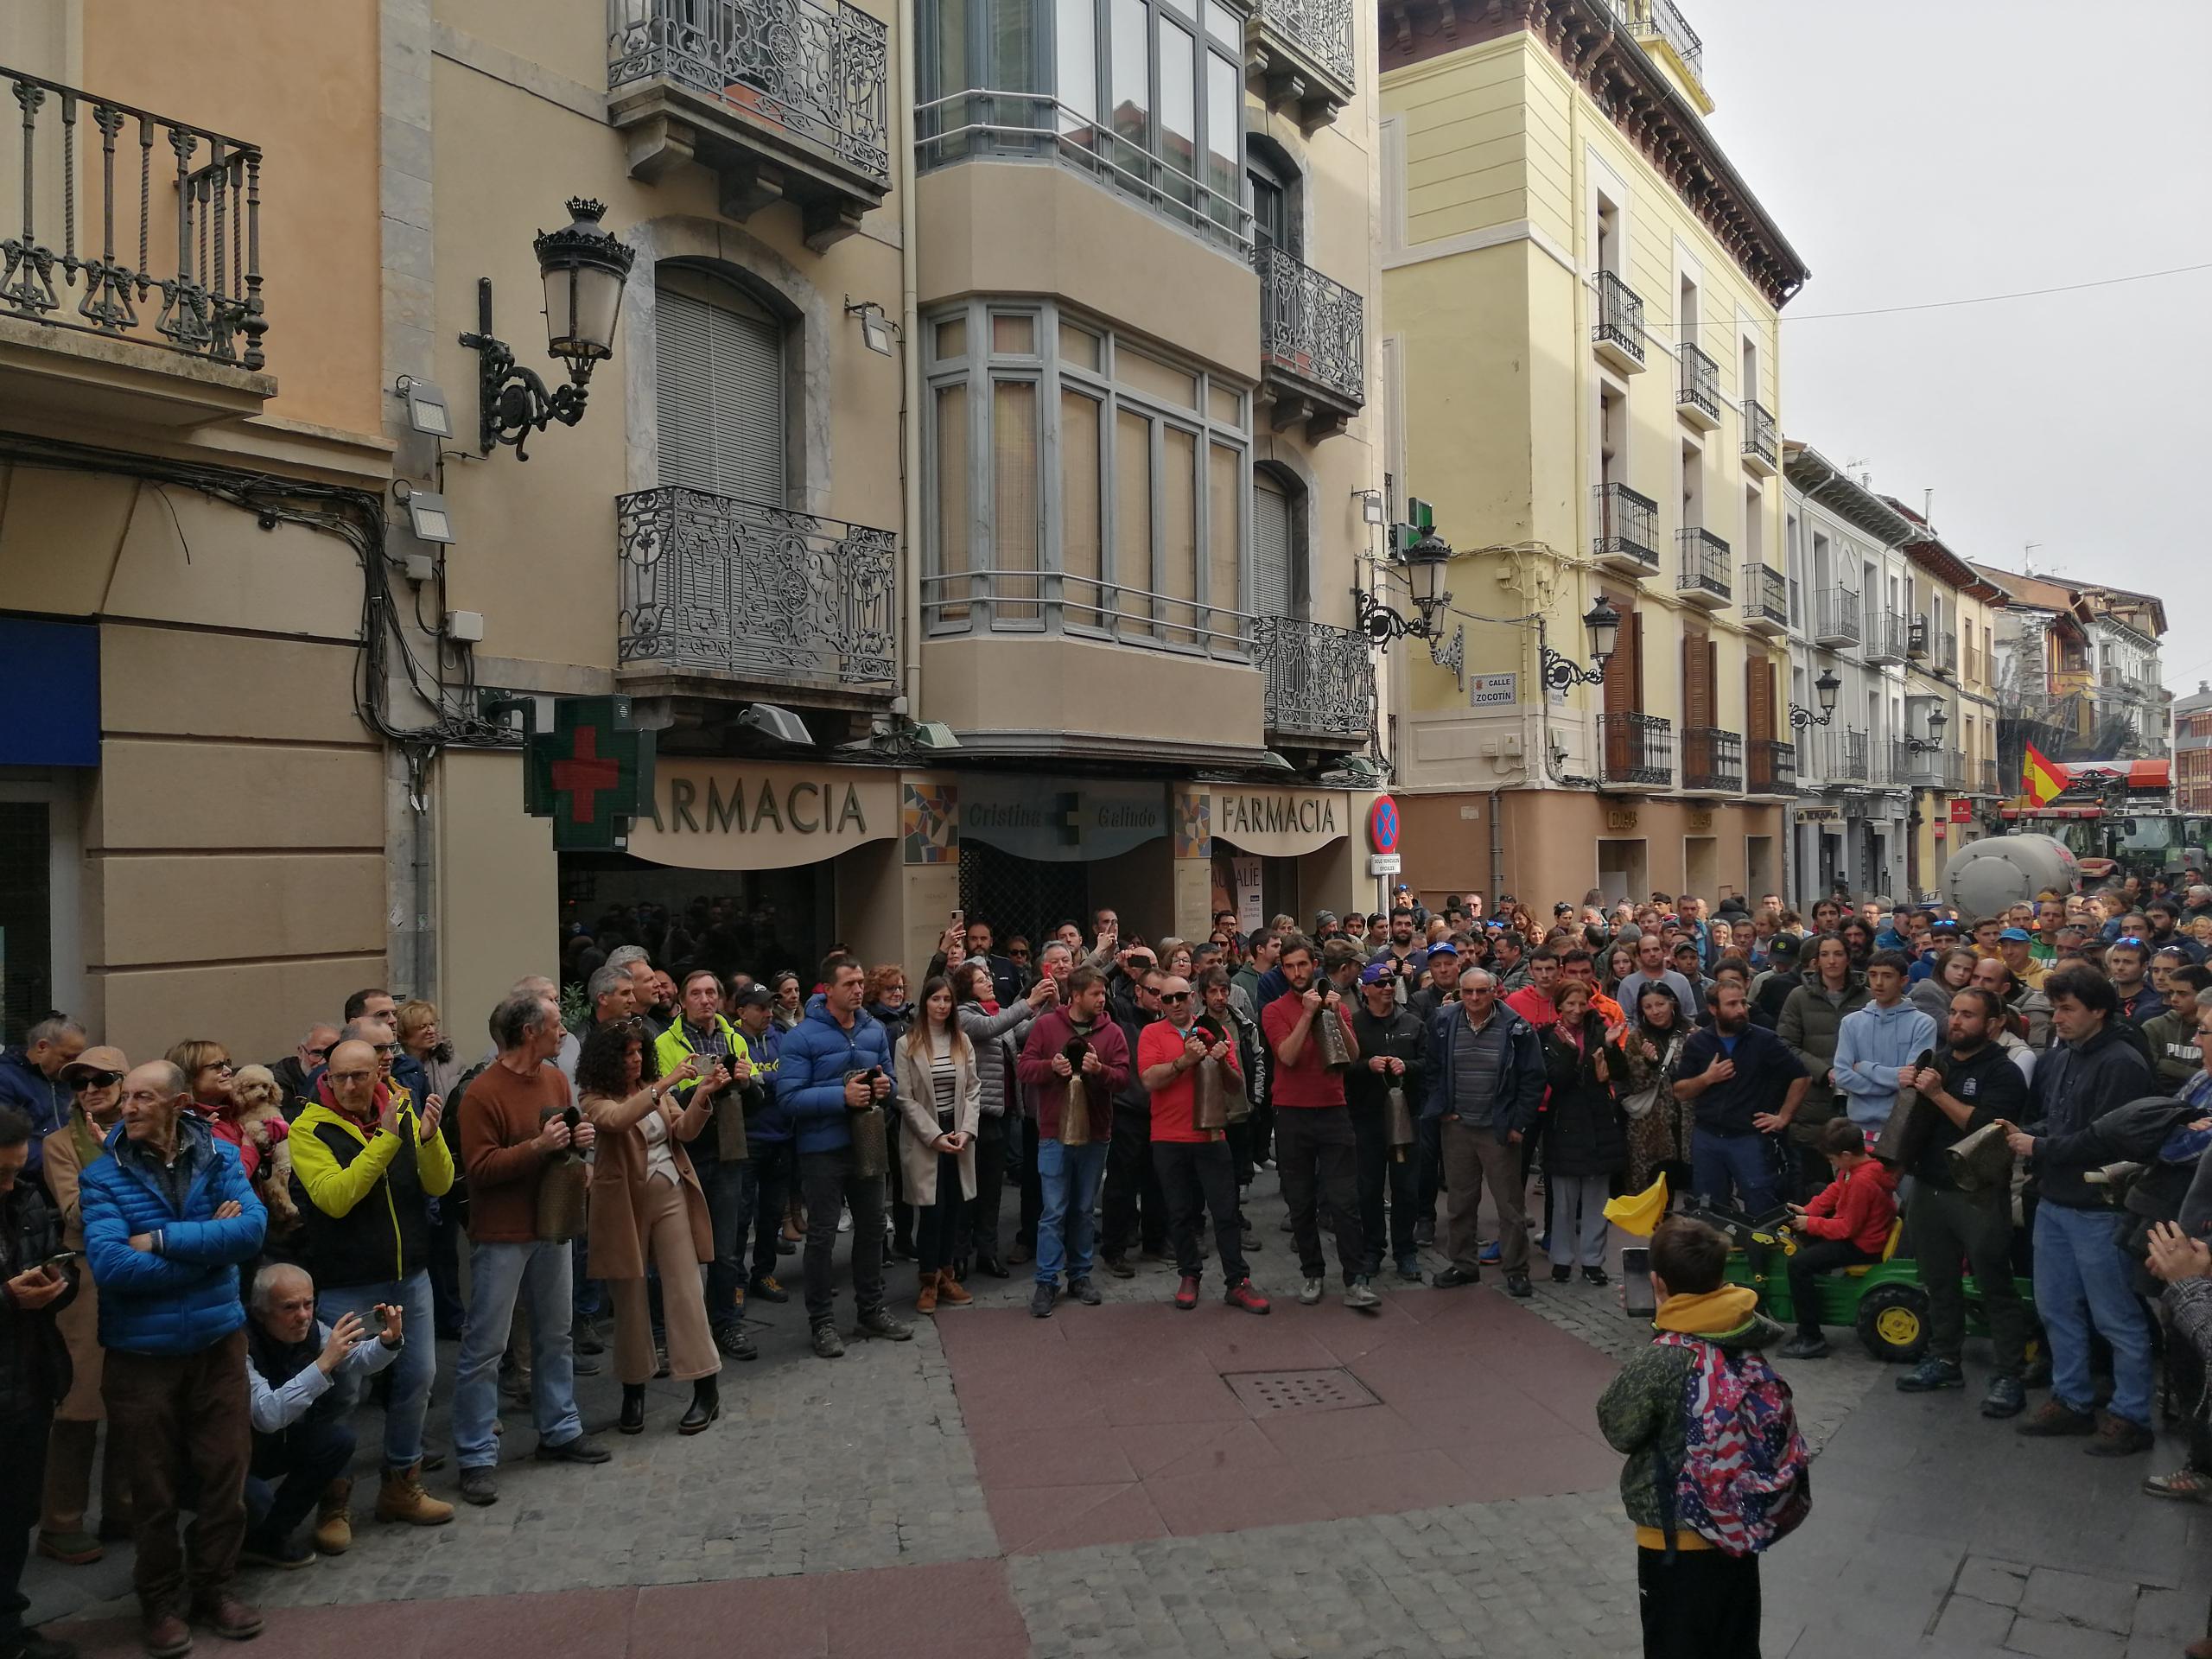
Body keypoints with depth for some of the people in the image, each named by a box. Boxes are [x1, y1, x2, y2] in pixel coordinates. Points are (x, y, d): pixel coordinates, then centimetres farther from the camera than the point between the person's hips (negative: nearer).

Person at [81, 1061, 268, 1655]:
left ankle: (213, 1587, 30)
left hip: (218, 1340, 2)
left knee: (225, 1470, 9)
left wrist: (160, 1239, -20)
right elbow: (110, 1266, -21)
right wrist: (209, 1246, -17)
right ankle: (160, 1599, 31)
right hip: (141, 1351, -1)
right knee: (155, 1484, 11)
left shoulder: (220, 1156, -4)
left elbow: (252, 1228, -17)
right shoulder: (102, 1177, -9)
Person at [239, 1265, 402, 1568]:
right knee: (256, 1500, -31)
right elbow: (267, 1415, -40)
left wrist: (388, 1341, -26)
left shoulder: (309, 1329, -10)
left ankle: (272, 1534, 3)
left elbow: (358, 1359, -5)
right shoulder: (240, 1345, -30)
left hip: (274, 1444, 7)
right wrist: (323, 1363, -45)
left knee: (339, 1438, -11)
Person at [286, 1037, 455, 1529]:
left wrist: (430, 1136, -21)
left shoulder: (401, 1113, 3)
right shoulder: (310, 1128, -11)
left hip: (410, 1277, 5)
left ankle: (401, 1486, 29)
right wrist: (386, 1138, -29)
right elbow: (334, 1198, -24)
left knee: (416, 1378, 12)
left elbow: (438, 1185, -2)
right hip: (345, 1287, -5)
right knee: (342, 1391, 2)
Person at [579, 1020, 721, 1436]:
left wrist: (703, 1094, -19)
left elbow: (685, 1131, -1)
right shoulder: (595, 1097, -5)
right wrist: (666, 1084, -34)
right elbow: (617, 1120, -28)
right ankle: (633, 1390, 22)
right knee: (630, 1298, 7)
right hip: (624, 1203, -3)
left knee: (684, 1290, -1)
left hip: (671, 1195, 3)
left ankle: (706, 1389, 2)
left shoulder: (656, 1087, 10)